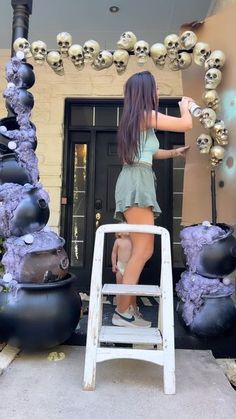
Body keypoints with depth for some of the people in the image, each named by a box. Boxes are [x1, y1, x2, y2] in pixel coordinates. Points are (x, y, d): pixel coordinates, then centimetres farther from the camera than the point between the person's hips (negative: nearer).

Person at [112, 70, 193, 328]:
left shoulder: (133, 118, 24)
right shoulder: (146, 115, -5)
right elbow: (186, 125, -1)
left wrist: (175, 152, 32)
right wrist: (184, 106, 19)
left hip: (136, 182, 10)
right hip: (137, 182, -10)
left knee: (140, 250, 7)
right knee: (144, 250, -11)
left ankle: (128, 308, 12)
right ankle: (122, 313, -7)